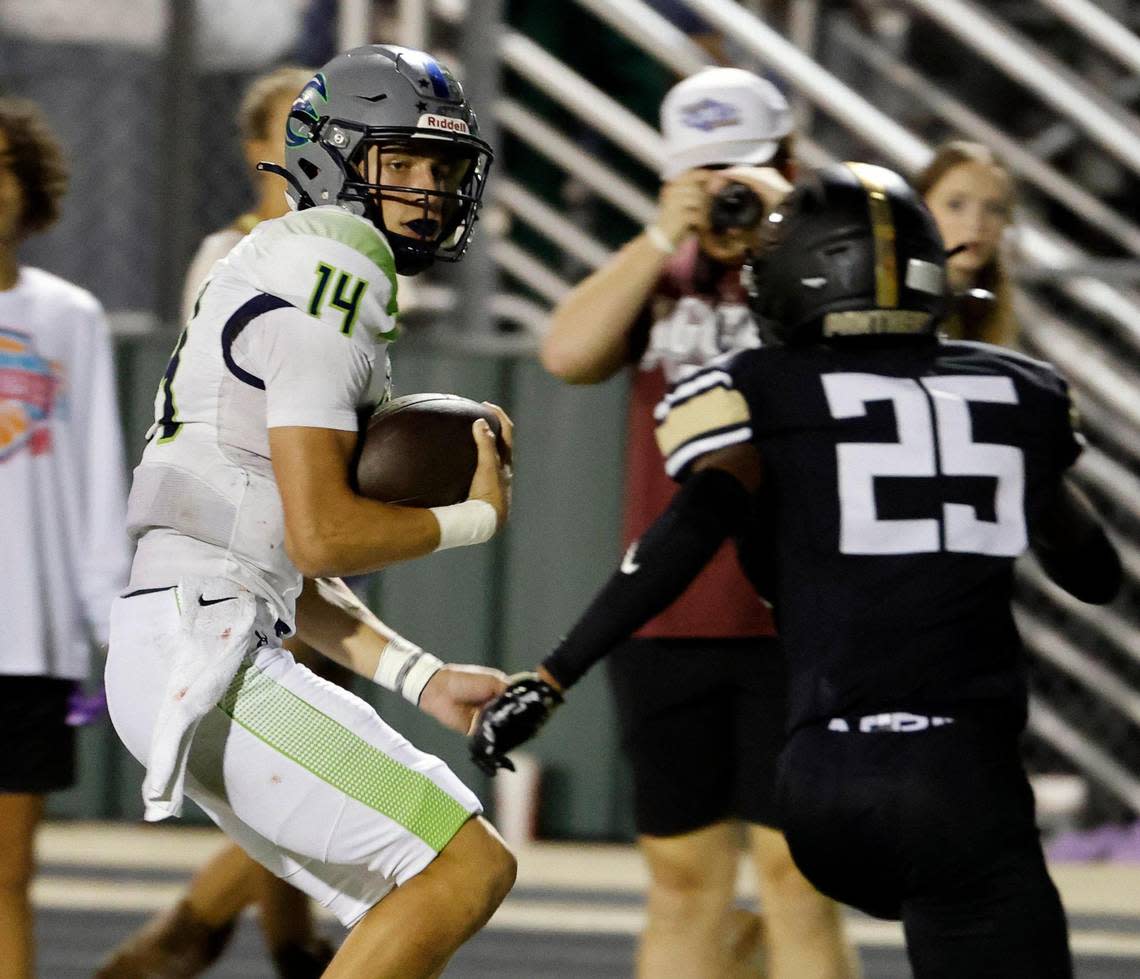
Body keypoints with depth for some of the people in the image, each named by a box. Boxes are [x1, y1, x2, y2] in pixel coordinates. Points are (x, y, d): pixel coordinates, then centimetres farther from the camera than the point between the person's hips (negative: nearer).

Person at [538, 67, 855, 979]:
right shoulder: (664, 278, 13)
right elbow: (567, 353, -3)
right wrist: (664, 238, -11)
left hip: (798, 622, -4)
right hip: (667, 622, 4)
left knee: (796, 877, -7)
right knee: (684, 884, 8)